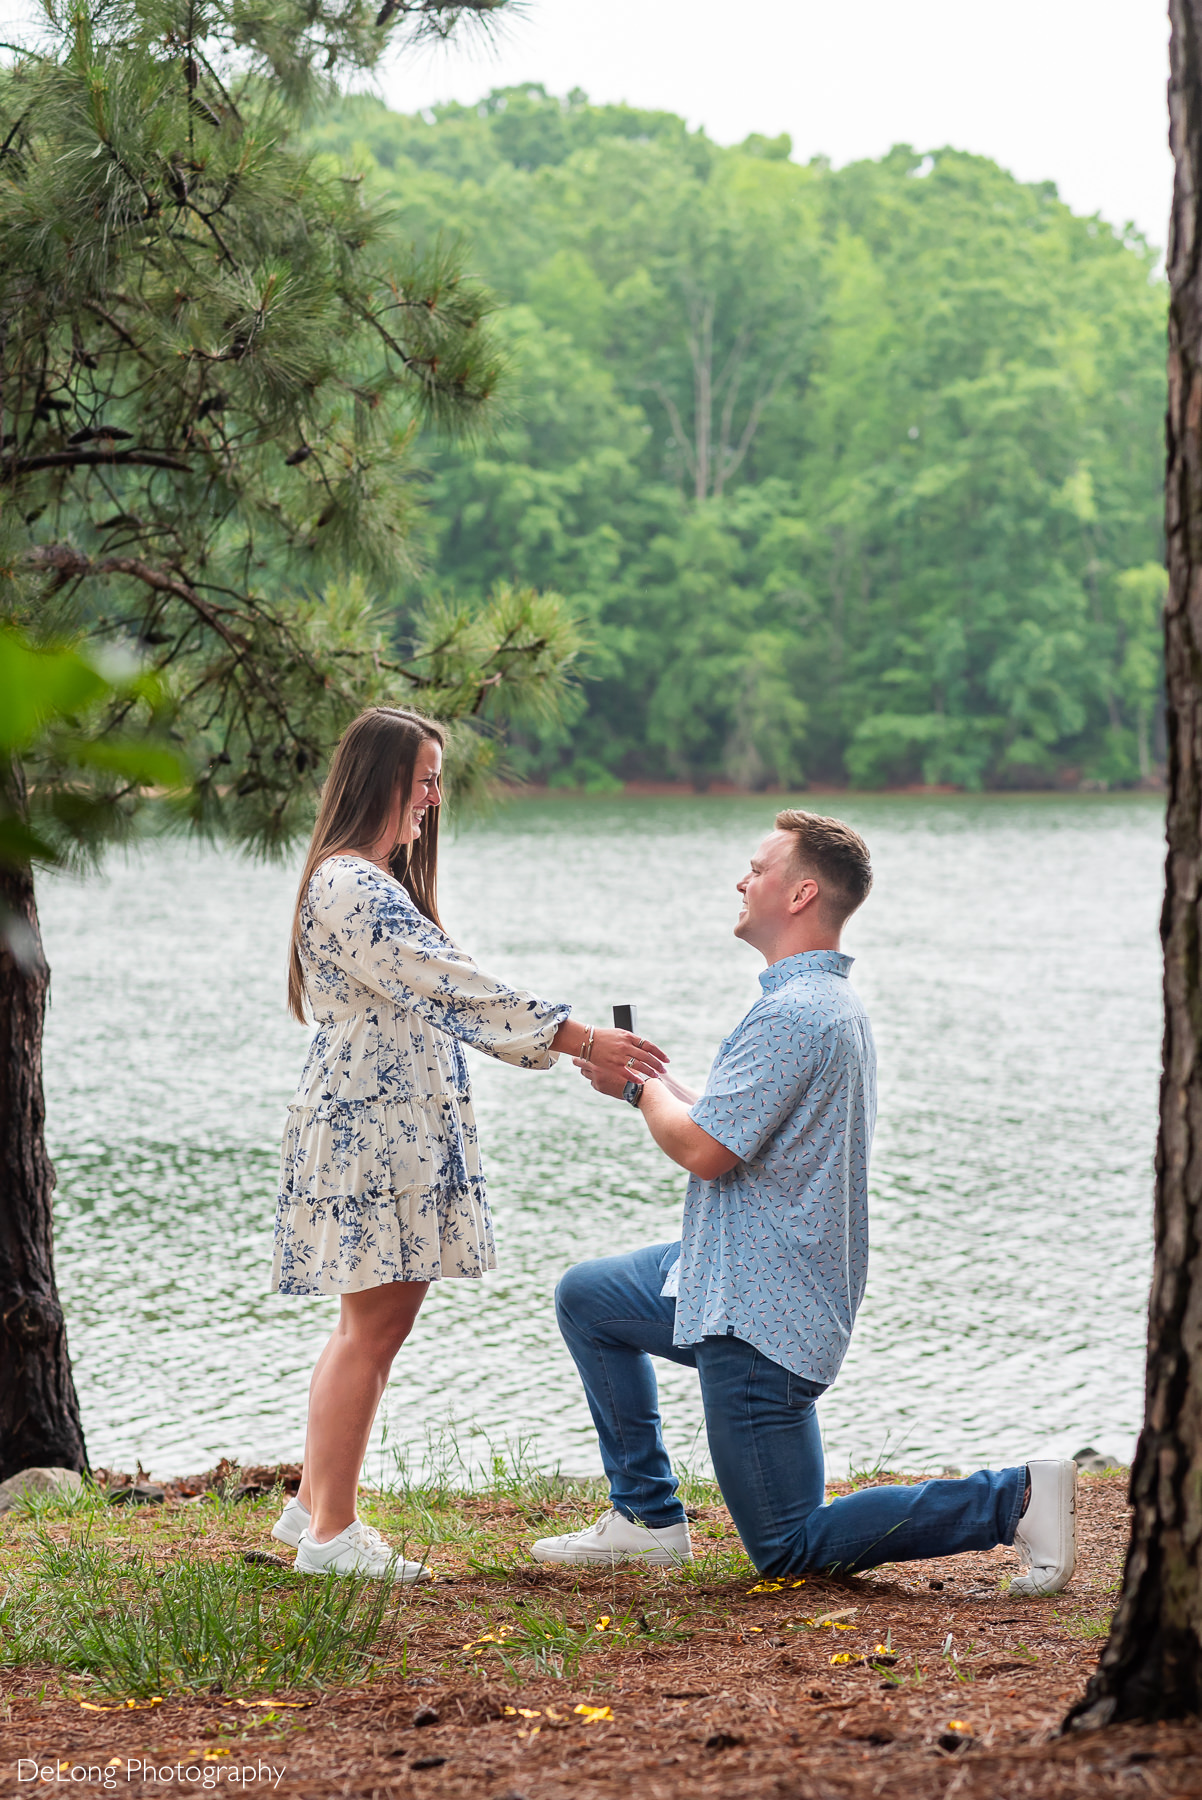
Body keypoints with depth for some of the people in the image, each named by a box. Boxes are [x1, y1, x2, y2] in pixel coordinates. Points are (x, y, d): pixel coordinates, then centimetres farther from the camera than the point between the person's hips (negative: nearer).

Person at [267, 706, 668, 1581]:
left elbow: (452, 1000, 19)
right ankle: (331, 1534, -1)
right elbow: (456, 987, -23)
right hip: (370, 1126, -11)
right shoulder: (348, 887, -16)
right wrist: (581, 1037, -23)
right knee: (373, 1327, -7)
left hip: (404, 1129, 11)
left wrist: (571, 1050, 10)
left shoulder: (382, 884, 19)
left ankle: (315, 1508, 21)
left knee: (373, 1322, 13)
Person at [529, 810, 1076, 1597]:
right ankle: (649, 1516, 23)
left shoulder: (794, 1015, -23)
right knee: (586, 1297, 23)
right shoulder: (837, 1004, 11)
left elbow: (704, 1148, -24)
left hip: (760, 1314, -11)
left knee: (788, 1549, -3)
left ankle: (1012, 1500, -8)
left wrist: (641, 1087, -5)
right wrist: (657, 1081, 10)